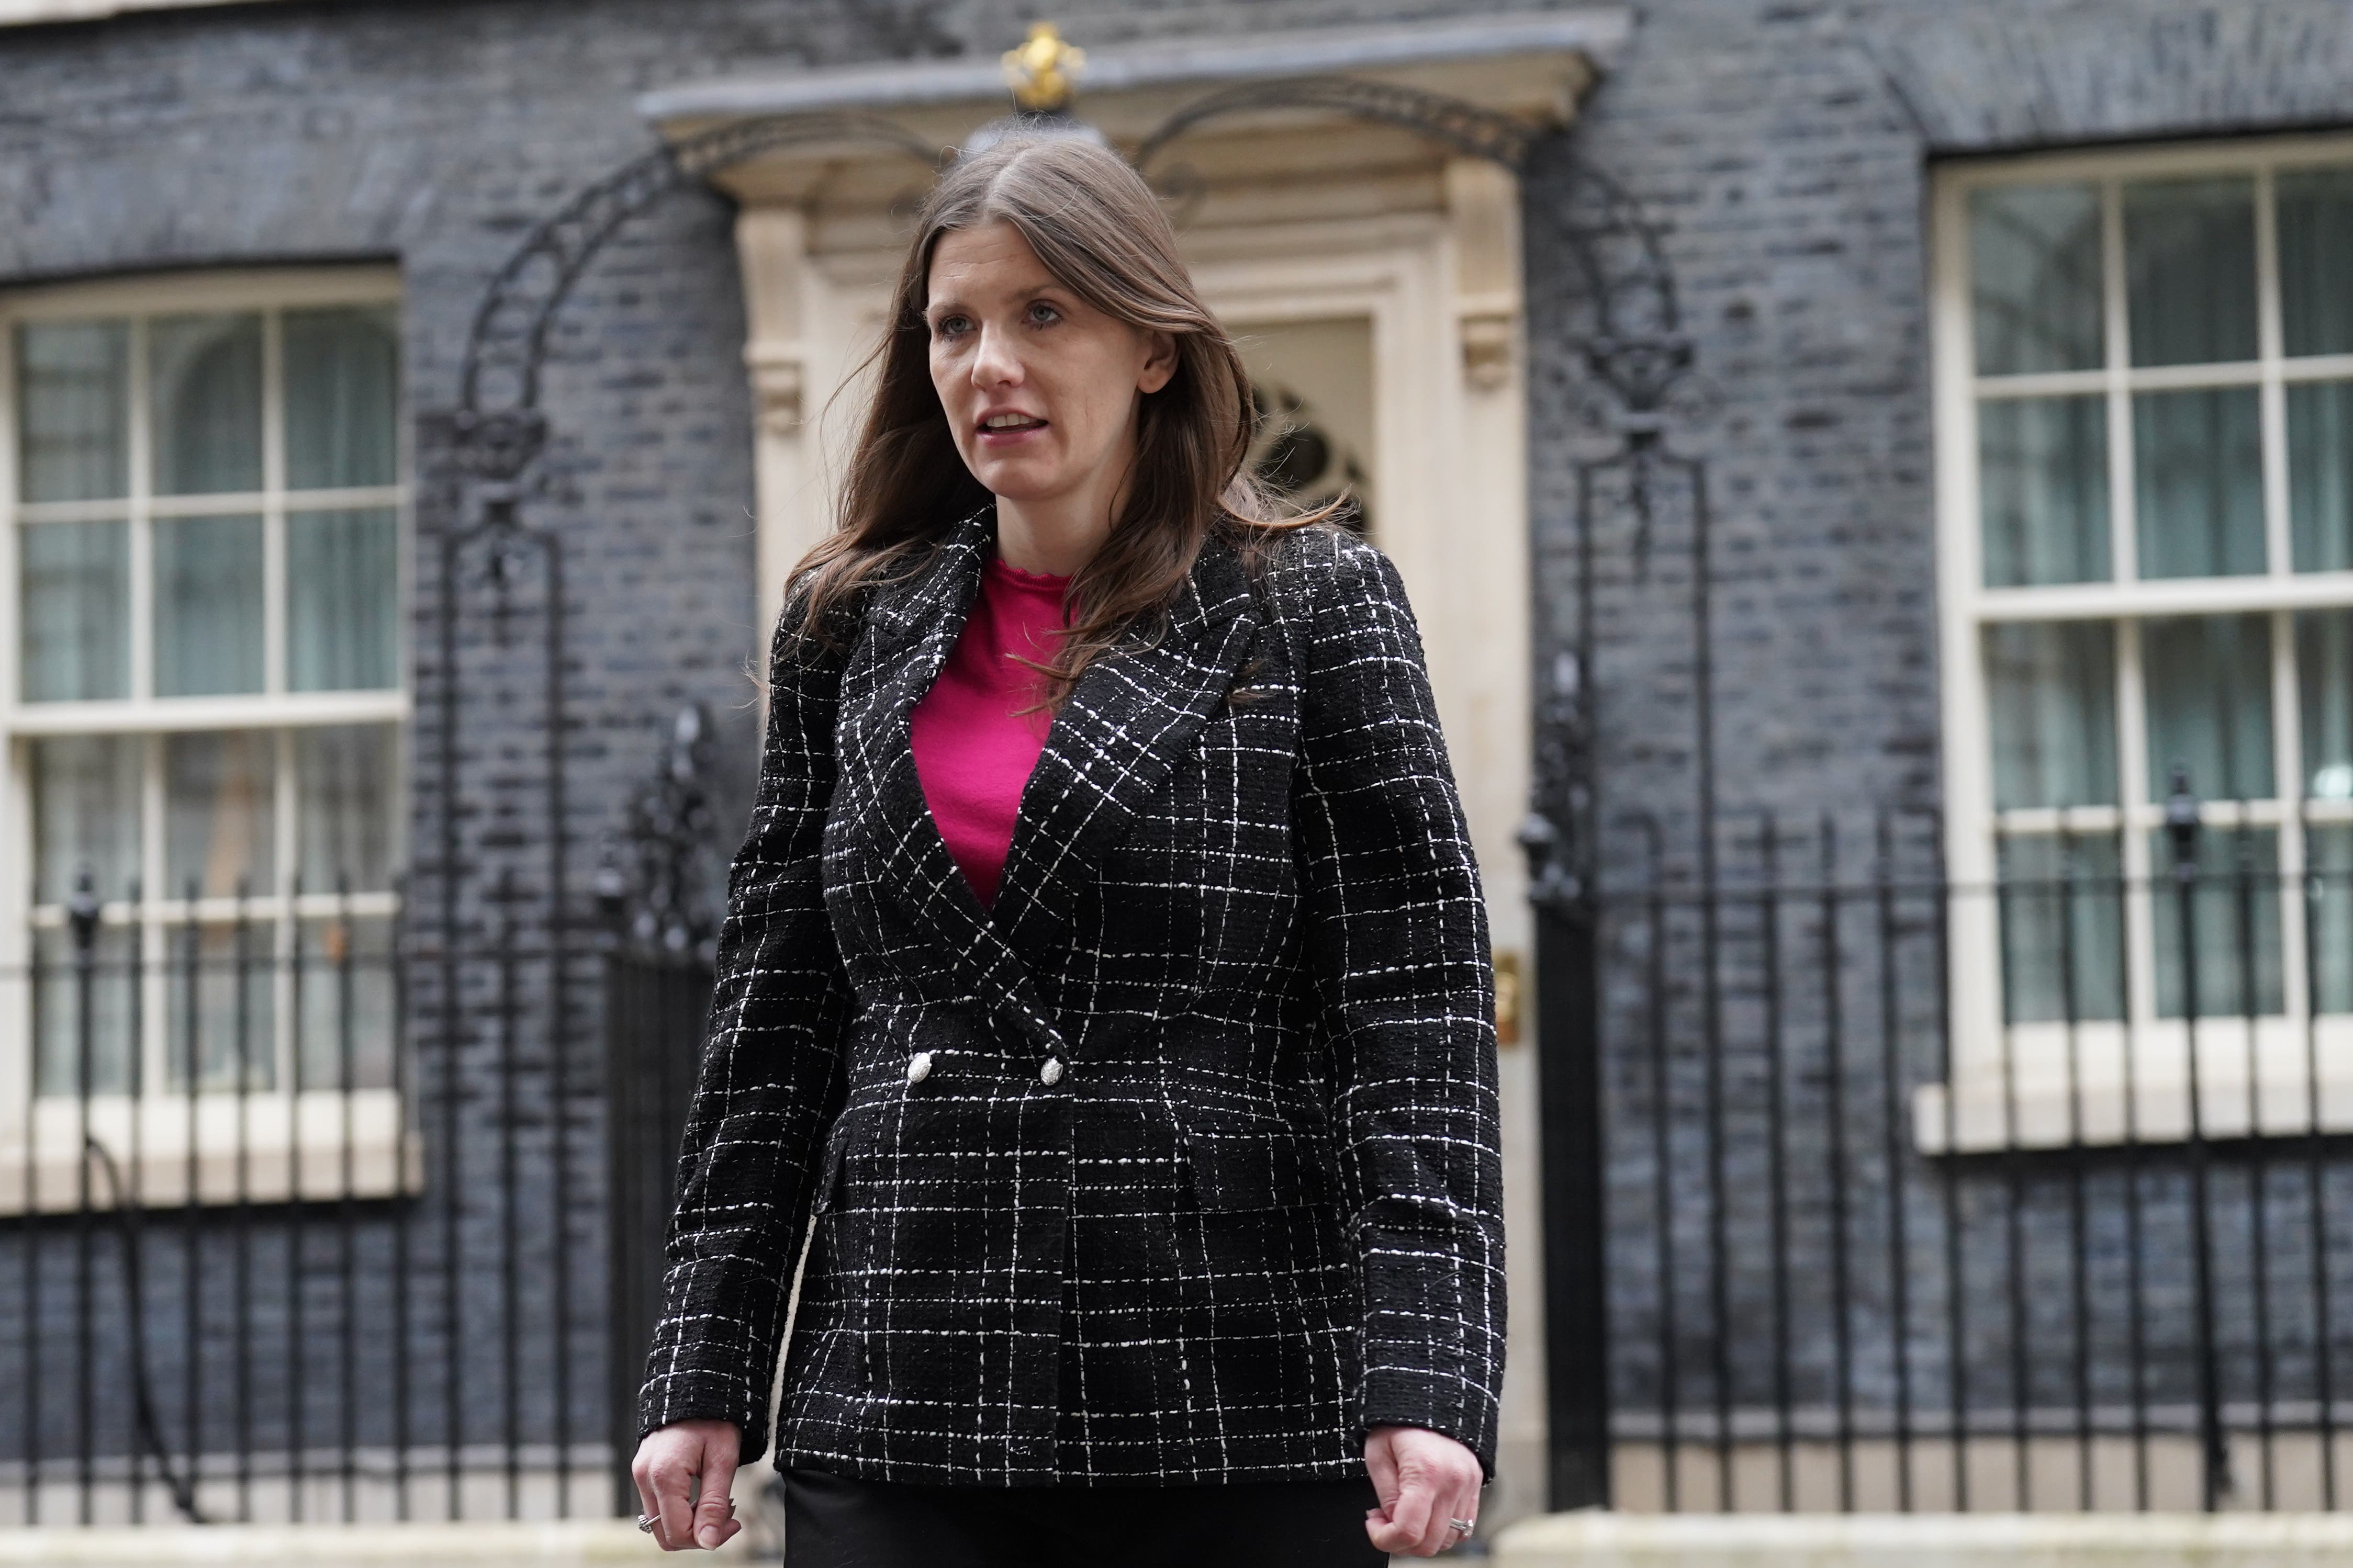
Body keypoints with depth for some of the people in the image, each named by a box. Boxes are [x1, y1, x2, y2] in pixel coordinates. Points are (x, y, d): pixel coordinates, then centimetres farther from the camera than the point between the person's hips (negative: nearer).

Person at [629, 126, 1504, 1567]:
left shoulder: (1311, 605, 2)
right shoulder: (851, 628, 12)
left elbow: (1419, 1015, -4)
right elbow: (774, 1028, 13)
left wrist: (1426, 1382, -15)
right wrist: (707, 1378, 6)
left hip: (1241, 1433, -2)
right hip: (899, 1422, 3)